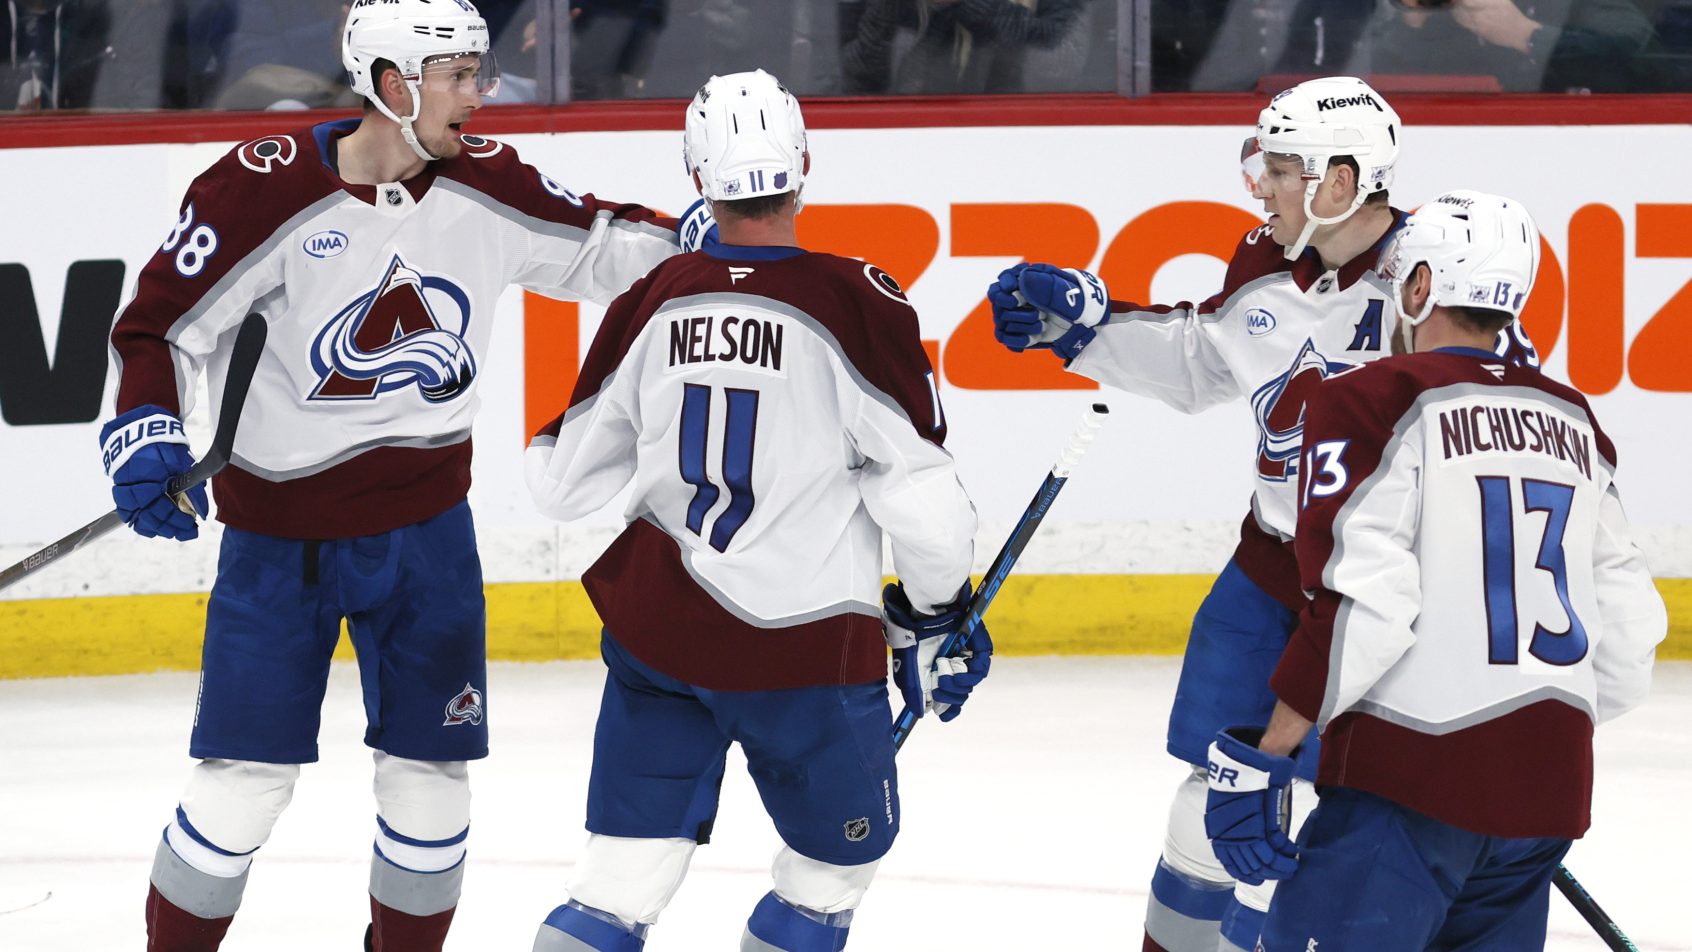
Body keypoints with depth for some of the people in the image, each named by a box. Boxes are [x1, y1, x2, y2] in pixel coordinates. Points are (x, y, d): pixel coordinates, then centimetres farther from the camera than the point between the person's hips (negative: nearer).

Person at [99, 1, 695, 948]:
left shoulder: (483, 184, -3)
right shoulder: (267, 188, -17)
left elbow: (591, 247, 10)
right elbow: (166, 322, -11)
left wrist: (695, 238, -5)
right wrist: (145, 432, -24)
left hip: (425, 524, 4)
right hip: (282, 531, -4)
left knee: (431, 766, 6)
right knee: (248, 775, -4)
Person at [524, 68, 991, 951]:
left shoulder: (654, 302, -1)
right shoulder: (856, 305, -14)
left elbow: (569, 480, 11)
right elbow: (916, 483, -11)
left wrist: (541, 451, 35)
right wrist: (935, 615, 5)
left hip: (655, 634, 4)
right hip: (804, 640, -4)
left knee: (624, 877, 7)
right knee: (840, 856, 17)